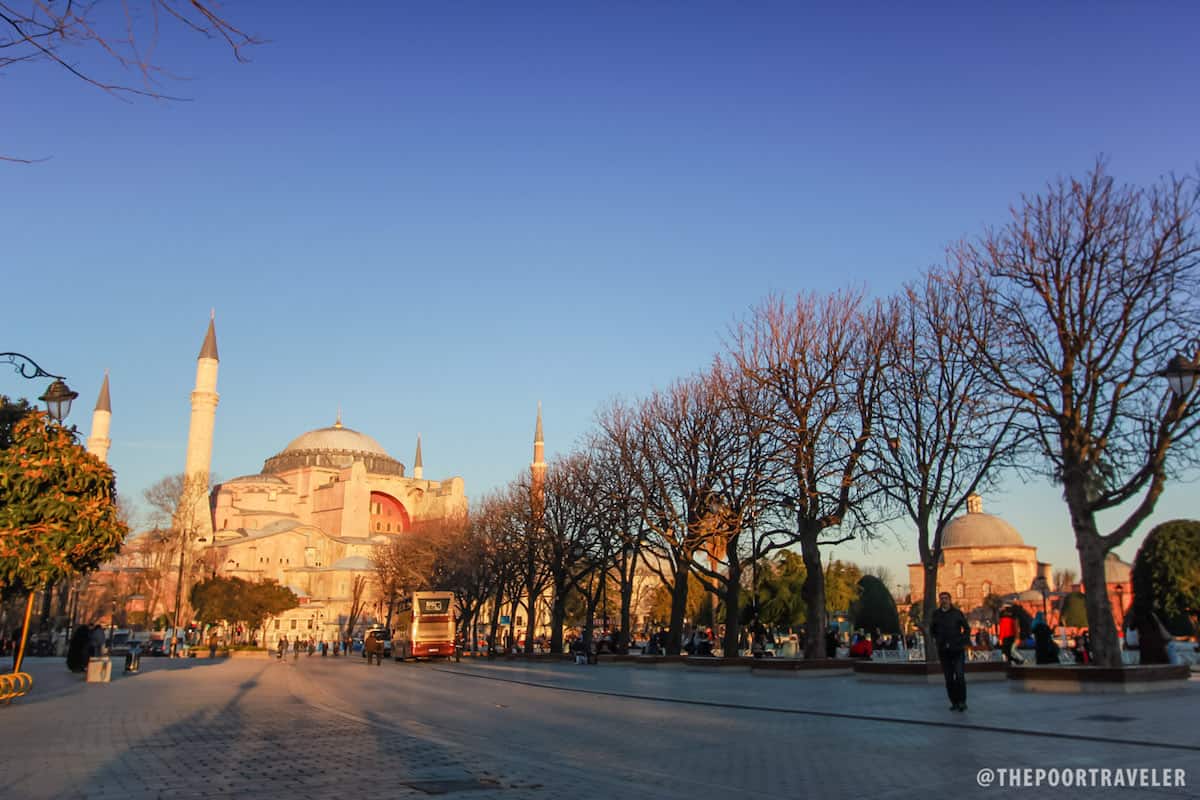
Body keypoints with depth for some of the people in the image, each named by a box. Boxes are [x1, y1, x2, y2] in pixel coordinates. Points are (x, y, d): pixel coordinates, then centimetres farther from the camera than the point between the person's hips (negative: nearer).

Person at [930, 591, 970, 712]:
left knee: (960, 676, -11)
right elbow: (932, 629, 17)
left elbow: (967, 629, 6)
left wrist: (962, 641, -4)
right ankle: (954, 702, 14)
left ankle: (962, 702, 1)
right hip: (943, 651, 2)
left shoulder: (957, 613, -2)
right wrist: (938, 640, 5)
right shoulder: (936, 614, 3)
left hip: (957, 649, -2)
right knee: (949, 678, 5)